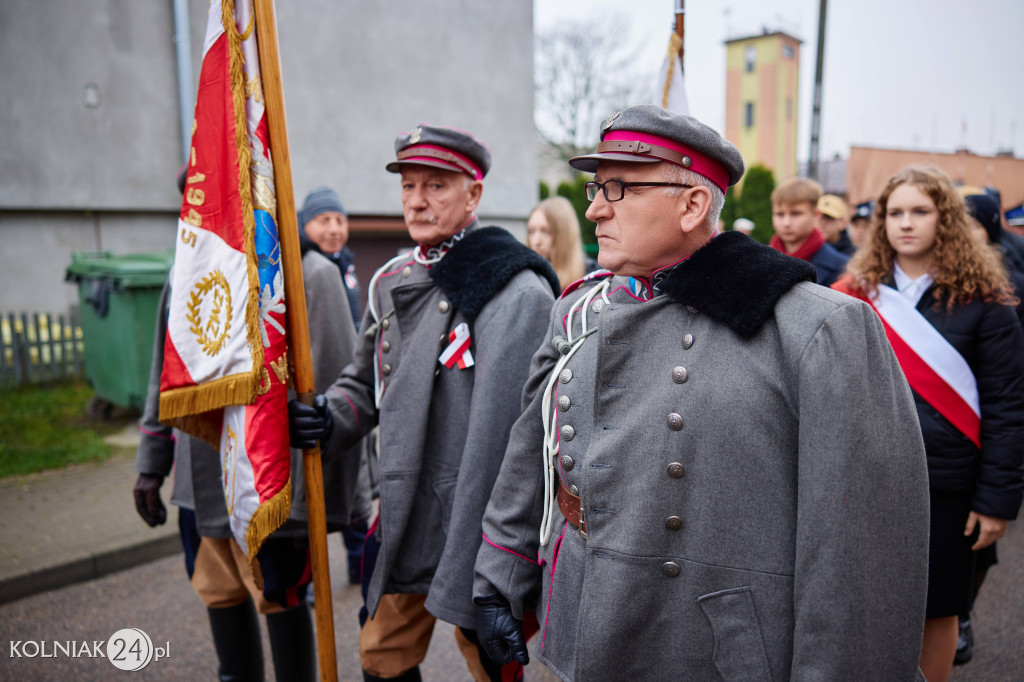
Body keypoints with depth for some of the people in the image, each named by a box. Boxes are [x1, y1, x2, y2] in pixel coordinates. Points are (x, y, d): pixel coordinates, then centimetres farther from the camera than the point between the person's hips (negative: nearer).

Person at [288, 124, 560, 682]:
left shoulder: (515, 292, -16)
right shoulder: (391, 282, 8)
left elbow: (516, 432, -21)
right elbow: (367, 383, 20)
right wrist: (328, 415, -2)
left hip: (478, 528, -7)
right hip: (401, 521, 7)